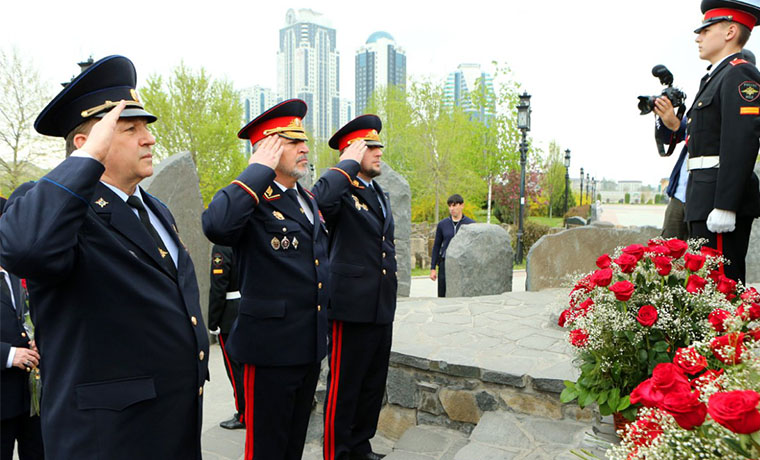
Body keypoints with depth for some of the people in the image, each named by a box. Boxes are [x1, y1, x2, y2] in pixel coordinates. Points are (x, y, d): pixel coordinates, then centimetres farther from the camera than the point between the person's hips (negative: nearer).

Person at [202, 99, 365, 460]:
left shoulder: (309, 199, 13)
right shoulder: (251, 199, -14)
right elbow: (215, 225, -36)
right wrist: (260, 170, -27)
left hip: (311, 346, 8)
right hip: (272, 347, -8)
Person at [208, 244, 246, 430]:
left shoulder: (222, 247, -15)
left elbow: (218, 289, -17)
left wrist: (213, 323, -10)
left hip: (231, 317, -7)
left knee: (235, 367, 3)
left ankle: (243, 416, 11)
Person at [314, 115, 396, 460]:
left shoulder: (379, 194, 17)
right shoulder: (342, 190, -9)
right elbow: (319, 198, -35)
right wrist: (351, 165, -22)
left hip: (382, 308, 9)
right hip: (352, 305, -8)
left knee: (374, 384, 18)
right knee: (344, 386, 3)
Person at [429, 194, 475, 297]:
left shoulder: (471, 224, 2)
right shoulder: (442, 224, 7)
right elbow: (436, 246, 11)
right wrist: (433, 268, 7)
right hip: (445, 265, 2)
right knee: (442, 296, 3)